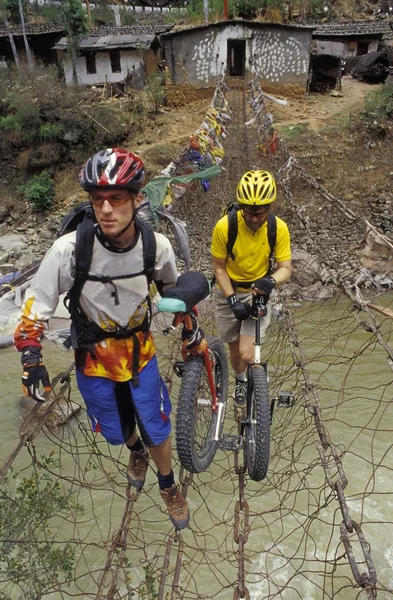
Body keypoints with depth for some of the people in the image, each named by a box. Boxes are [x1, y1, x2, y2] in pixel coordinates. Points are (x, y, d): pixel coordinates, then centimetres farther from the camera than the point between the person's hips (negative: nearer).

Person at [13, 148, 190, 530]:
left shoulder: (157, 245, -20)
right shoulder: (70, 248, -28)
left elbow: (173, 290, 1)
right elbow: (37, 304, -14)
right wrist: (31, 358, -18)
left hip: (140, 349, 1)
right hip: (94, 355, 0)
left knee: (157, 430, 10)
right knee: (117, 432, 19)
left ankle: (168, 486, 44)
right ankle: (137, 453, 58)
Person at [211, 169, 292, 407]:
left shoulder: (279, 228, -18)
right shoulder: (224, 226, -22)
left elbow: (285, 268, -11)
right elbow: (219, 268, -11)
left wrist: (271, 281, -34)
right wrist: (233, 300, -19)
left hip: (259, 292, 0)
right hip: (230, 292, 1)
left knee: (247, 354, -15)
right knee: (235, 350, 13)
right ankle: (240, 381, 48)